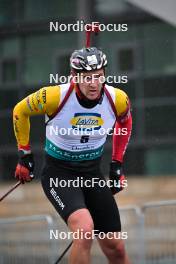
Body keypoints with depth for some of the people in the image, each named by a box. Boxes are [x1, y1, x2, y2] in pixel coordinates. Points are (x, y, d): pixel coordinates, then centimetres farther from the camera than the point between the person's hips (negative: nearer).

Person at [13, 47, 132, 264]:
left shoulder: (118, 99, -12)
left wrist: (117, 164, 12)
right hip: (58, 174, -4)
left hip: (93, 174, 4)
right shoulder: (54, 97, -22)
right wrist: (24, 154, 2)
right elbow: (20, 111, -2)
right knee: (85, 228, -30)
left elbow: (124, 122, 13)